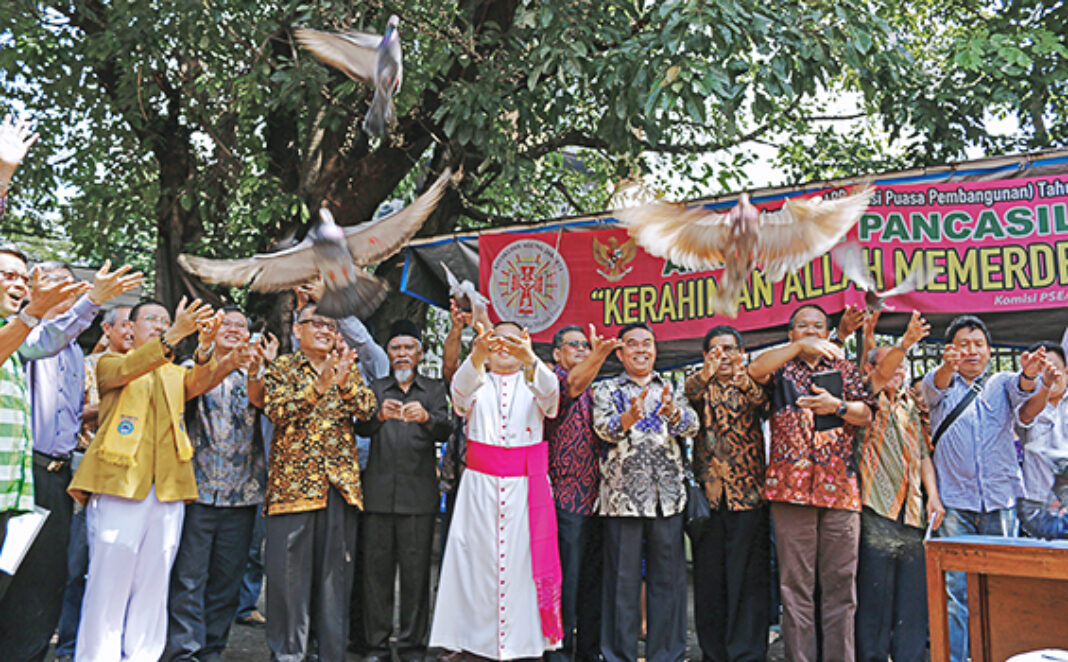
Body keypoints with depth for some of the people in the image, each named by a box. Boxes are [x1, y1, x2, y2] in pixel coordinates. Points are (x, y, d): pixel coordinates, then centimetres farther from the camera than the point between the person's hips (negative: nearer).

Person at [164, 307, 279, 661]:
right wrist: (227, 364, -37)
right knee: (189, 575, -5)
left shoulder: (254, 374, 13)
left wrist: (254, 370, -34)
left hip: (242, 490, 2)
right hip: (197, 487, -2)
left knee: (227, 579, 7)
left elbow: (259, 400, -10)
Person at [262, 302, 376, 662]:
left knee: (336, 570, 6)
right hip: (293, 480, -2)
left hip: (340, 482, 3)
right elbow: (277, 411, -10)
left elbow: (367, 409, 0)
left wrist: (344, 381, -18)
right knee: (288, 568, -1)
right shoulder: (283, 367, 6)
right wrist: (320, 384, -22)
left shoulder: (346, 367, 14)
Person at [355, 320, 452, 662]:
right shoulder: (376, 388, 15)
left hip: (419, 492, -1)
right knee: (377, 567, 3)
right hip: (379, 490, 1)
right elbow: (361, 429, 1)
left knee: (416, 570, 0)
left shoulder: (435, 389, 12)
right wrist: (379, 415, -21)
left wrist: (425, 417, -25)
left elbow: (445, 429, -3)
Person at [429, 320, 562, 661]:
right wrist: (477, 356, -35)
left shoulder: (533, 383, 10)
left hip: (526, 486, 0)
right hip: (480, 483, 0)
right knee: (477, 559, -1)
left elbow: (549, 392, -15)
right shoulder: (478, 383, 11)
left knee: (521, 561, -2)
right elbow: (461, 390, -14)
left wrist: (529, 359, -35)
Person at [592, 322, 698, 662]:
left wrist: (672, 411, -27)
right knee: (623, 578, 2)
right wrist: (630, 416, -31)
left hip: (668, 495, 2)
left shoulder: (672, 388, 14)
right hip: (622, 494, -2)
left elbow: (691, 424, -3)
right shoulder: (607, 389, 9)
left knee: (668, 576, 6)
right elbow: (604, 428, -9)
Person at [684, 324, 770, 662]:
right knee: (708, 576, 5)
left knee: (750, 575, -3)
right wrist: (705, 374, -32)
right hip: (708, 492, 1)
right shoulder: (701, 387, 12)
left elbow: (765, 407, -13)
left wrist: (746, 382, -34)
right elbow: (686, 400, -12)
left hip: (748, 491, -1)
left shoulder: (751, 386, 9)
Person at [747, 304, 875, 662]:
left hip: (840, 485, 2)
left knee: (841, 582, 3)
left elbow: (866, 413, 10)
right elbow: (755, 369, -10)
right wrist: (800, 347, -15)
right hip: (791, 483, -1)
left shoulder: (843, 368, 18)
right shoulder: (782, 367, 12)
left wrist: (837, 406, -10)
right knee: (795, 583, 1)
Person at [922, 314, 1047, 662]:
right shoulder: (942, 386, 9)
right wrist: (948, 366, -39)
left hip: (1000, 501, 1)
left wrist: (1029, 375, -36)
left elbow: (1020, 388, -11)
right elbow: (934, 386, -15)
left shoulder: (1001, 384, 12)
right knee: (955, 589, -2)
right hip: (954, 502, -1)